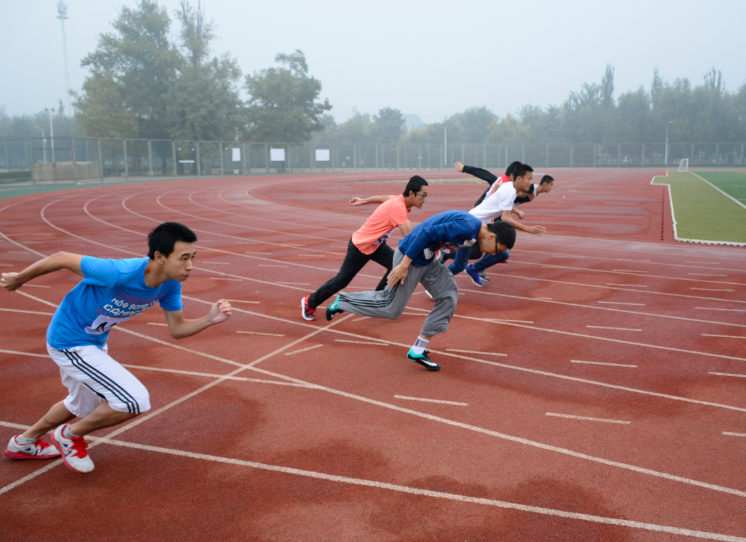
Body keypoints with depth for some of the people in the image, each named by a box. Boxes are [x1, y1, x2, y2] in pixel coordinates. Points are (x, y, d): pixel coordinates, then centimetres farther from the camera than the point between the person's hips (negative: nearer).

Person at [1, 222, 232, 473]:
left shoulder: (171, 284, -15)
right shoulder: (121, 273, -37)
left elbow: (176, 329, -6)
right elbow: (62, 259, -24)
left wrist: (210, 319, -26)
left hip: (95, 341, 8)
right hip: (69, 341, -8)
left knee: (84, 406, 30)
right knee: (136, 401, -18)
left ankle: (23, 443, 55)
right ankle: (70, 436, 8)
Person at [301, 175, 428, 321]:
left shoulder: (400, 199, -7)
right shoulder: (398, 207, -34)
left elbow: (383, 198, 12)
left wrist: (363, 201, 27)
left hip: (376, 244, 8)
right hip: (360, 246, -8)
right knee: (341, 281, 5)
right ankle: (310, 302, 27)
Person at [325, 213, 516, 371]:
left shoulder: (475, 234, 5)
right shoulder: (466, 228, -26)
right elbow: (427, 233, -28)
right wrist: (404, 265, -25)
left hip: (427, 259, 10)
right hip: (410, 256, -10)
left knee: (449, 296, 1)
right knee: (391, 308, 1)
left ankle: (418, 350, 6)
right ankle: (343, 301, 19)